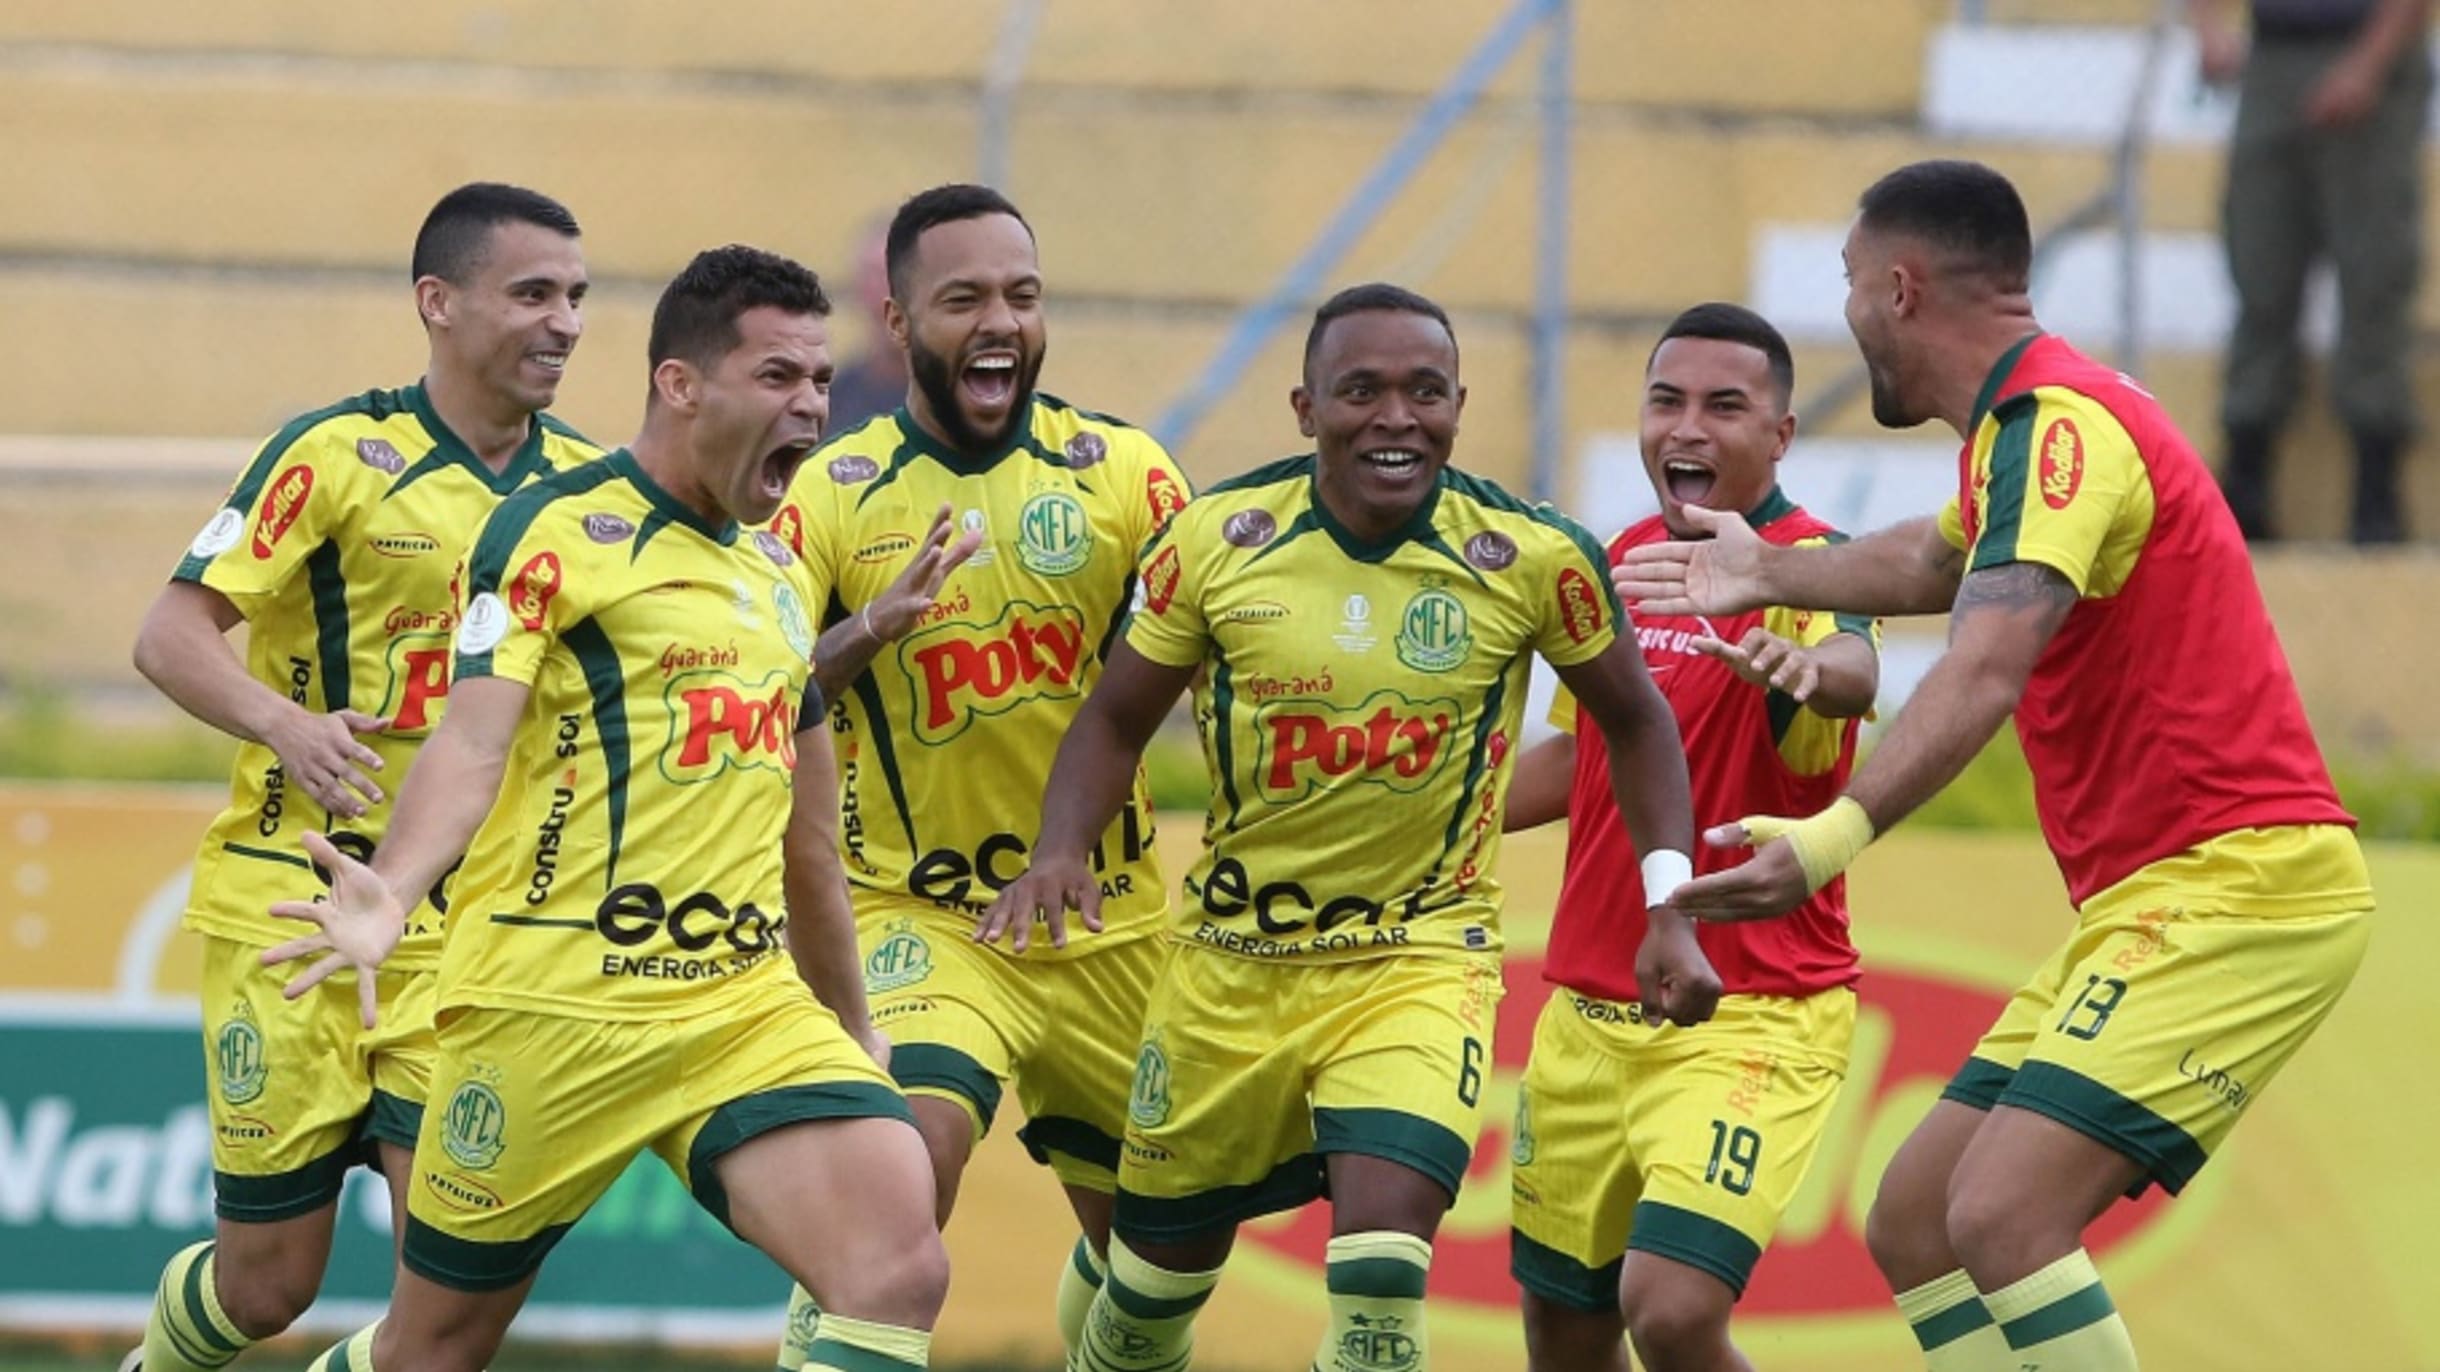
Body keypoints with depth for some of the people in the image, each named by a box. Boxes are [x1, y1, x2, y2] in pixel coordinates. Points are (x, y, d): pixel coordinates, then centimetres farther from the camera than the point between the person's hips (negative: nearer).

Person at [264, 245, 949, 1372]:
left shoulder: (780, 572, 17)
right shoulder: (558, 530, -5)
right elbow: (473, 738, -18)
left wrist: (852, 1025, 32)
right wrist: (391, 891, -36)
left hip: (746, 1011, 6)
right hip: (556, 1011, -6)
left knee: (899, 1271, -18)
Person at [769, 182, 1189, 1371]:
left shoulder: (1120, 468, -2)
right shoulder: (836, 494, -6)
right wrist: (869, 629, -28)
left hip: (1109, 927, 3)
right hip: (922, 918, -3)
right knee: (906, 1155, -29)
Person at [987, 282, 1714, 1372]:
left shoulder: (1531, 557, -12)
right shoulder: (1217, 537, -9)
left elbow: (1633, 720, 5)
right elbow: (1117, 718, 4)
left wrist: (1670, 910, -4)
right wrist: (1060, 854, -14)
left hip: (1420, 962, -2)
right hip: (1233, 960, 2)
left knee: (1382, 1249, -23)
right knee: (1161, 1259, 15)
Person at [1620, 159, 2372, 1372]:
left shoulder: (2063, 423, -16)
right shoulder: (2018, 428, 16)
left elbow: (1988, 670, -33)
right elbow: (1938, 561, 41)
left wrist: (1841, 832, -46)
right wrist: (1769, 574, 53)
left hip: (2233, 883, -11)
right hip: (2148, 904, 11)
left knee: (2001, 1216, -24)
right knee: (1912, 1224, 7)